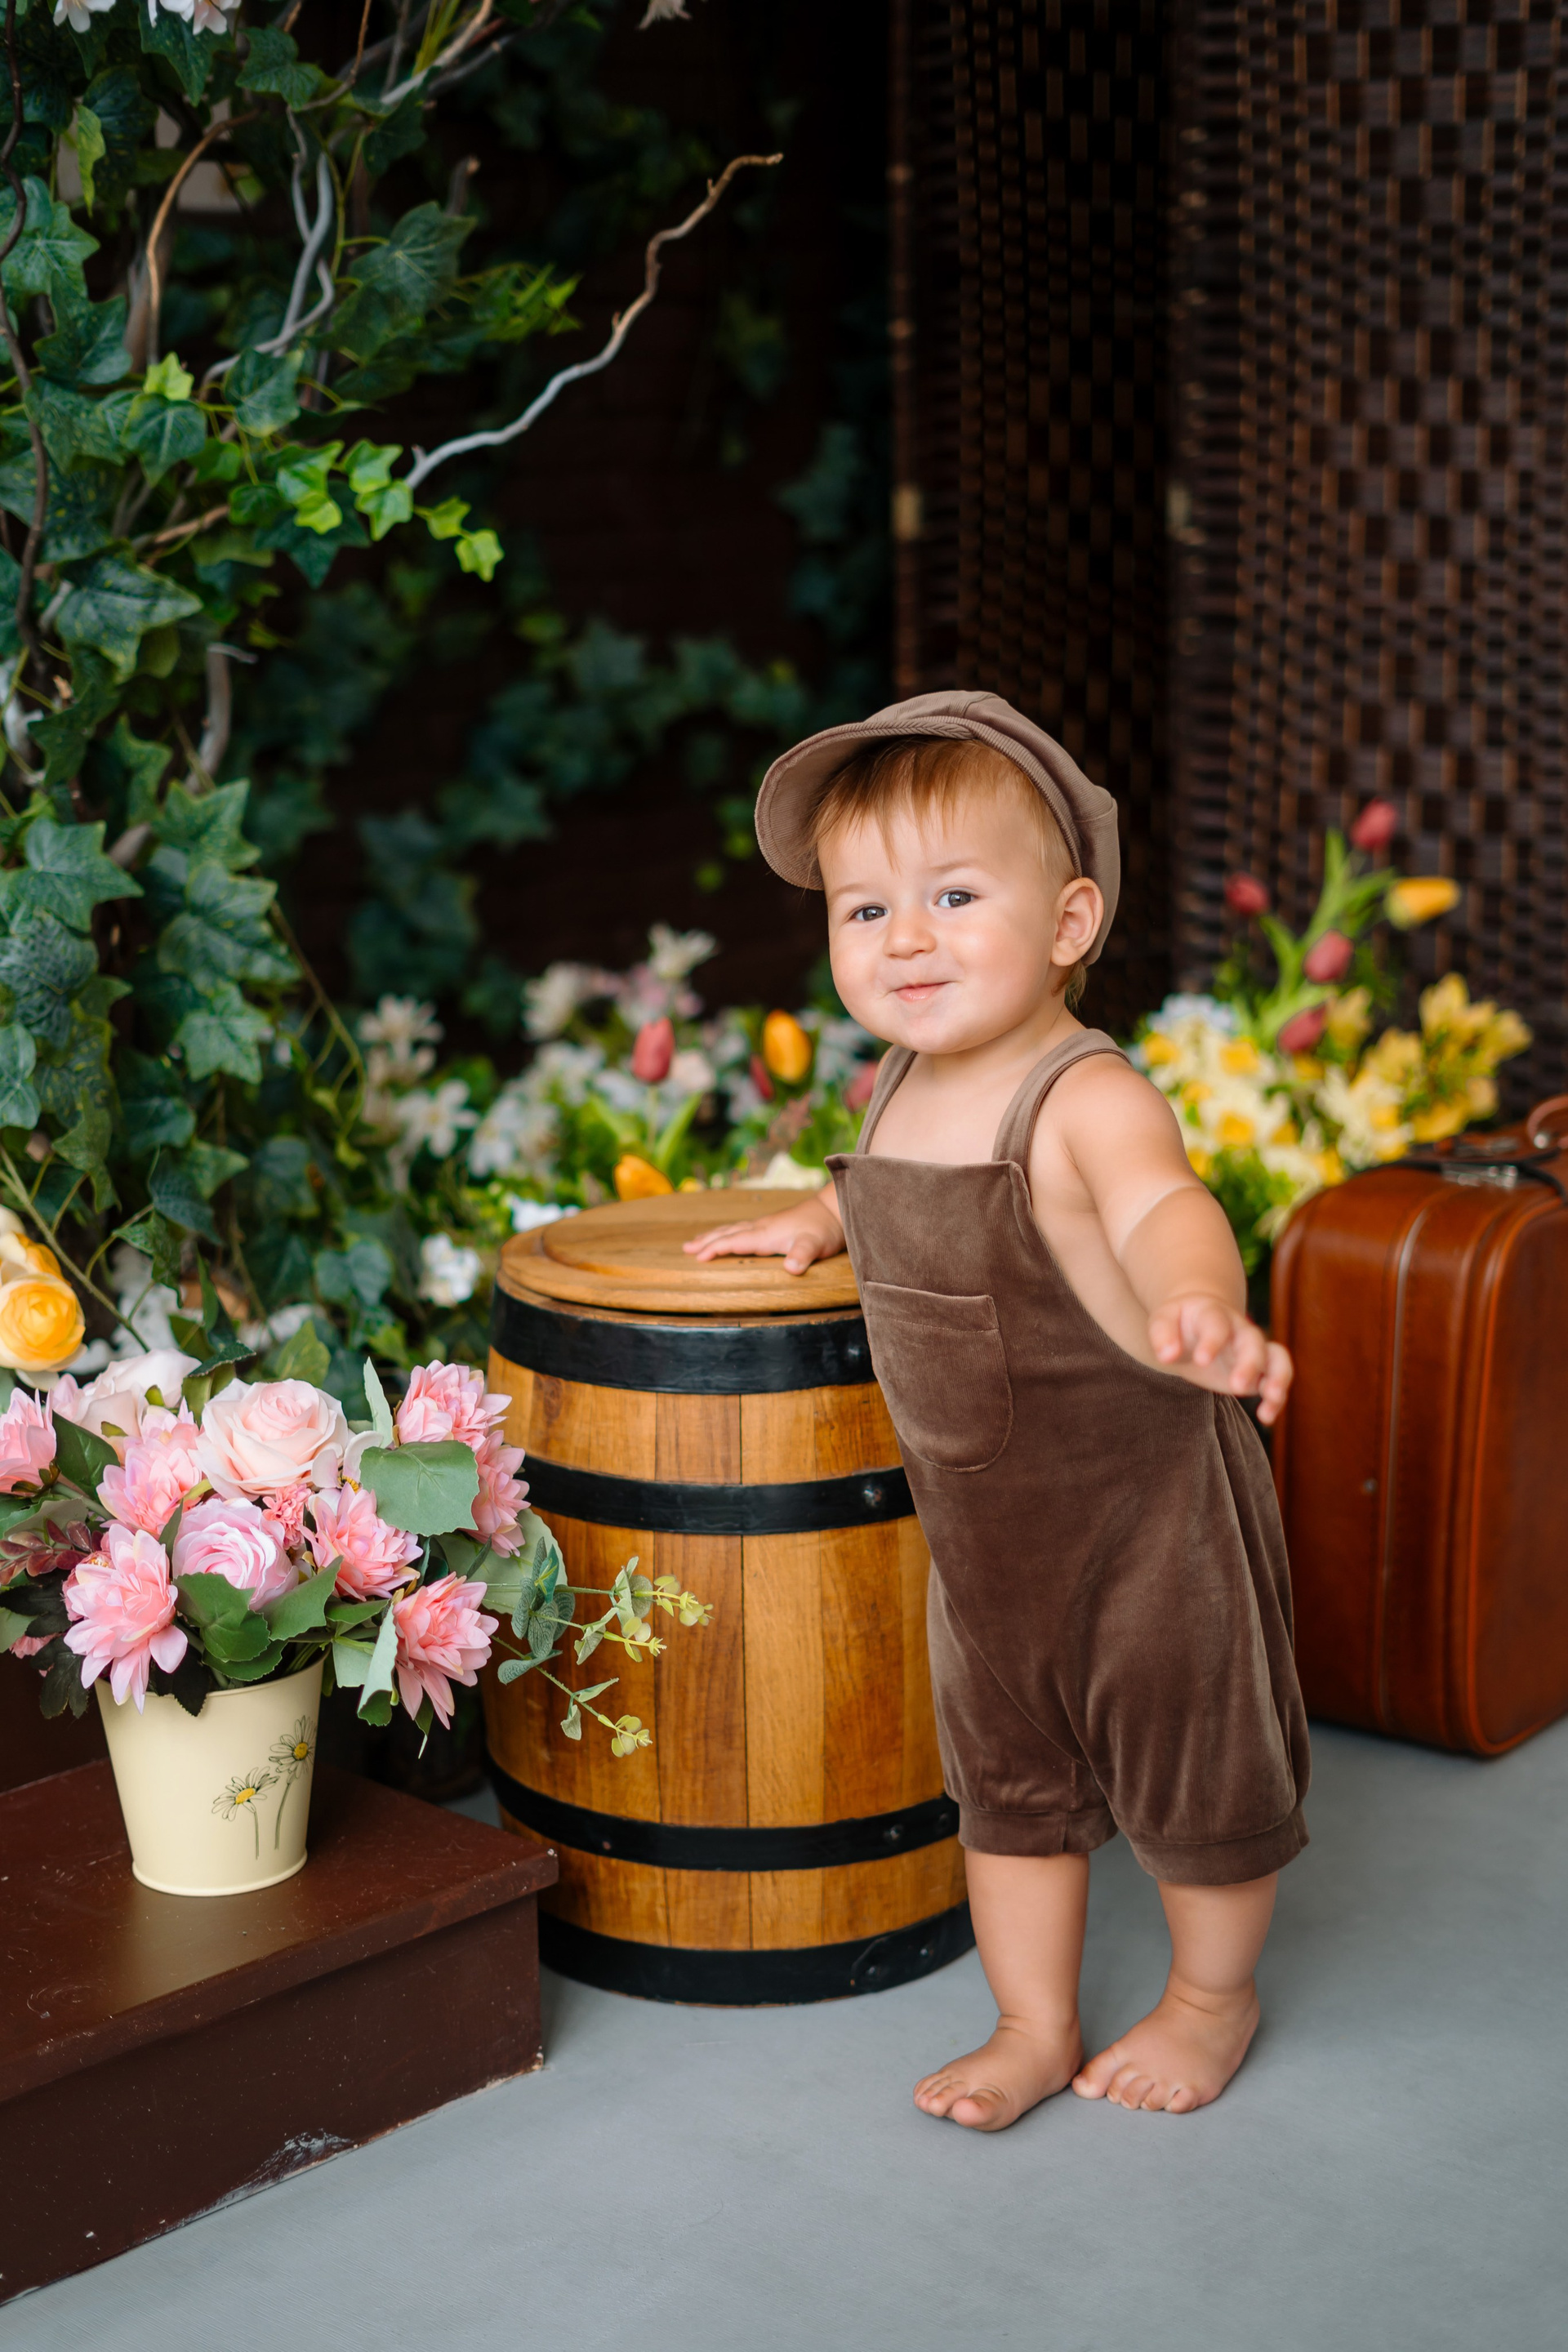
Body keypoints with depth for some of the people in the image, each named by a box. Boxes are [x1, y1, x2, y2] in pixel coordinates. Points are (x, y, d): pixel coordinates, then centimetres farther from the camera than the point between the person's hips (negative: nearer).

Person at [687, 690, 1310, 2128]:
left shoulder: (1088, 1098, -28)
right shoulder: (903, 1083, -3)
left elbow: (1159, 1204, -52)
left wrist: (1196, 1305, -71)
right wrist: (817, 1222, 14)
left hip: (1149, 1503, -7)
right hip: (983, 1523, 7)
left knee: (1195, 1771, 14)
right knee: (1005, 1777, 19)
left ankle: (1215, 1996, 39)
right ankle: (1034, 2025, 37)